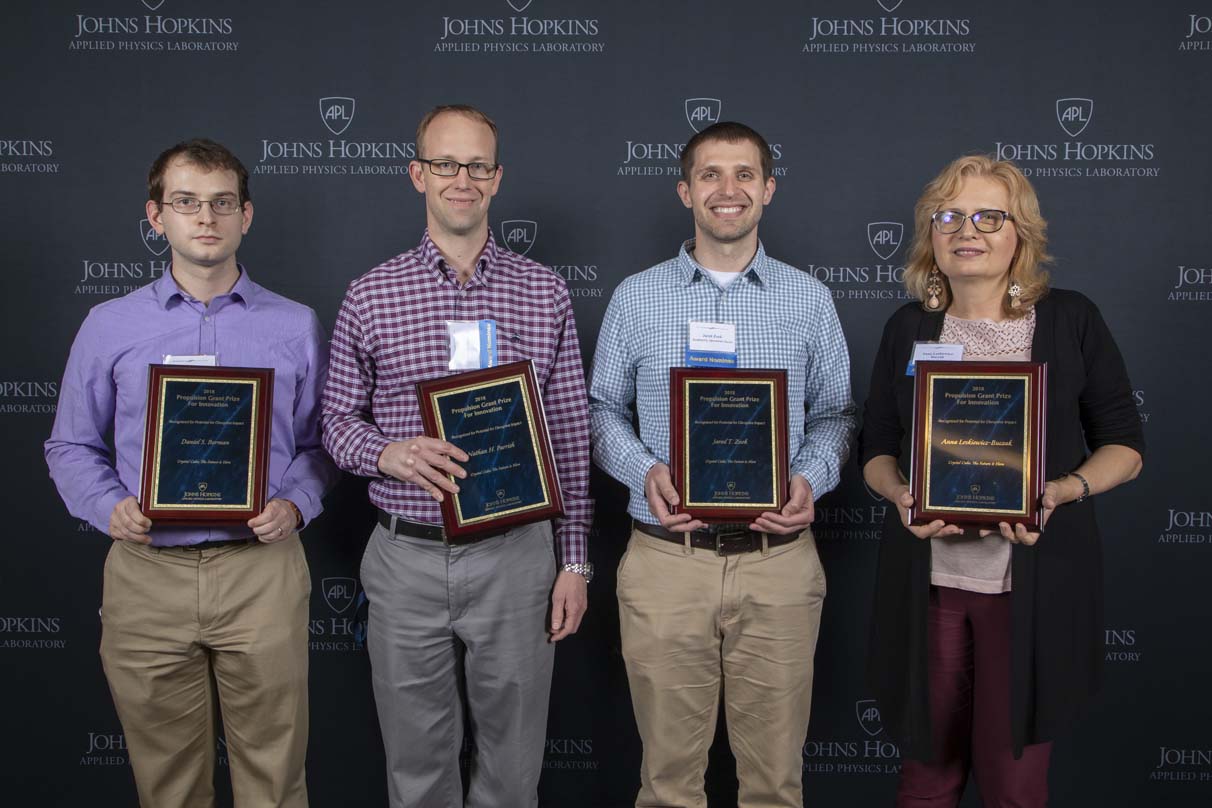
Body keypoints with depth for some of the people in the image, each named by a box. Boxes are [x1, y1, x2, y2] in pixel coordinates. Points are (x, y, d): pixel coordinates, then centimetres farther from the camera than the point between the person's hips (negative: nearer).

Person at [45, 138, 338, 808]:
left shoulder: (295, 325, 6)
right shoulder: (109, 326, 6)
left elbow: (319, 442, 9)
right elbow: (71, 445, 10)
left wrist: (295, 505, -10)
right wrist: (109, 508, -8)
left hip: (263, 570, 0)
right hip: (147, 571, 1)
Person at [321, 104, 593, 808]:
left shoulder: (544, 292, 3)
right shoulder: (371, 295, 2)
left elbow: (571, 433, 4)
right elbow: (338, 418, 7)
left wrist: (574, 561, 1)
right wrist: (386, 453, -16)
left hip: (516, 556, 0)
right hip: (407, 558, 0)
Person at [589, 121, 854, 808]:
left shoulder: (809, 299, 7)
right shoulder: (637, 298, 6)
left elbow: (834, 411, 10)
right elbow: (604, 408, 9)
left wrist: (811, 479, -10)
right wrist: (645, 471, -10)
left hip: (778, 564, 1)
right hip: (666, 562, 0)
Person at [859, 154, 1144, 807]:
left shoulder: (1071, 320, 1)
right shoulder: (908, 328, 7)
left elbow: (1123, 446, 3)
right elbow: (876, 447, 11)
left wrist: (1061, 492, -16)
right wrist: (901, 493, -11)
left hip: (1034, 586, -2)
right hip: (927, 579, 2)